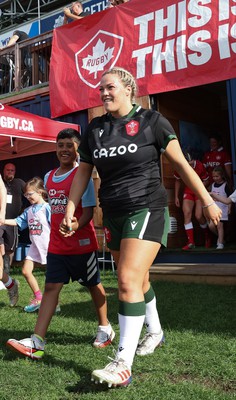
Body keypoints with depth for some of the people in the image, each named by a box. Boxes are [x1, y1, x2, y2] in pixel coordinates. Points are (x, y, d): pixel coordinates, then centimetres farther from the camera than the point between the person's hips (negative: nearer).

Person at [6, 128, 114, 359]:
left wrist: (76, 225, -35)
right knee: (51, 287, -1)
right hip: (56, 246, 5)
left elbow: (89, 210, -16)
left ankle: (105, 328, 30)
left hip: (82, 243, -5)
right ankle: (37, 342, -4)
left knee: (94, 285, 10)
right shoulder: (48, 178, 9)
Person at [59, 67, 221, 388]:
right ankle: (155, 332, 40)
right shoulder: (94, 129, 9)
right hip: (113, 215, 6)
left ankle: (123, 365, -15)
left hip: (147, 209, -6)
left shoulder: (151, 121, -4)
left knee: (129, 280, -18)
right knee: (137, 279, 17)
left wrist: (207, 201, -2)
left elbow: (181, 163, -2)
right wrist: (70, 211, 8)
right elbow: (82, 172, 14)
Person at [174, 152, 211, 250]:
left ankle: (208, 237, 19)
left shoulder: (200, 166, -21)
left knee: (199, 216, -10)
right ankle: (191, 242, -10)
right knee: (187, 214, -12)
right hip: (188, 191, 3)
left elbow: (205, 181, -6)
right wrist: (176, 197, 6)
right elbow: (177, 181, 6)